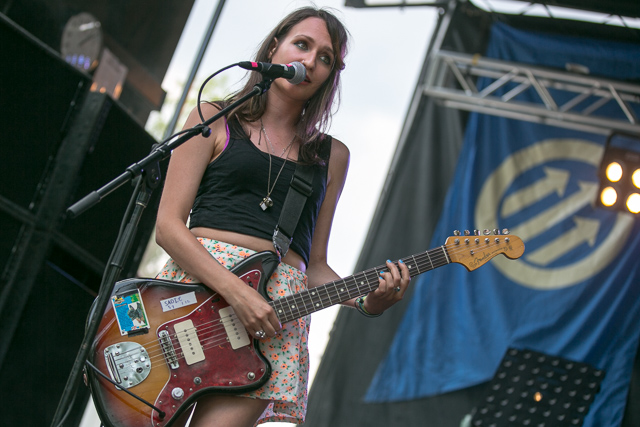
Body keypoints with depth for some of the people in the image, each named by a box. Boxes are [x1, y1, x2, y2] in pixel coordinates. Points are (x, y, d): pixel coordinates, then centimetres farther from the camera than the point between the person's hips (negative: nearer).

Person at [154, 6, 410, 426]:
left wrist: (367, 300, -2)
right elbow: (168, 225, 0)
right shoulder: (215, 120, 11)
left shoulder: (331, 155, 20)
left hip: (275, 313, 2)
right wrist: (236, 292, -14)